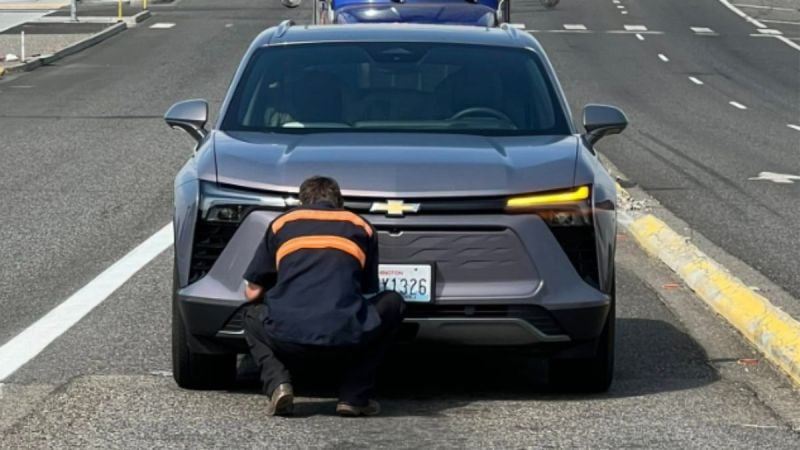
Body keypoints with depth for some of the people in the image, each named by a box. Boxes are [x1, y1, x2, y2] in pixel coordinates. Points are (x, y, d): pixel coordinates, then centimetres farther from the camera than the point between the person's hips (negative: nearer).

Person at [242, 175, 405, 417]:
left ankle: (278, 384, 6)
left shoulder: (283, 223, 20)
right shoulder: (361, 227, 20)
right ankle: (354, 396, 16)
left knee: (253, 317, 35)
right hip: (346, 340, -1)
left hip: (287, 337, 1)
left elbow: (252, 293, 23)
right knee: (392, 303, 29)